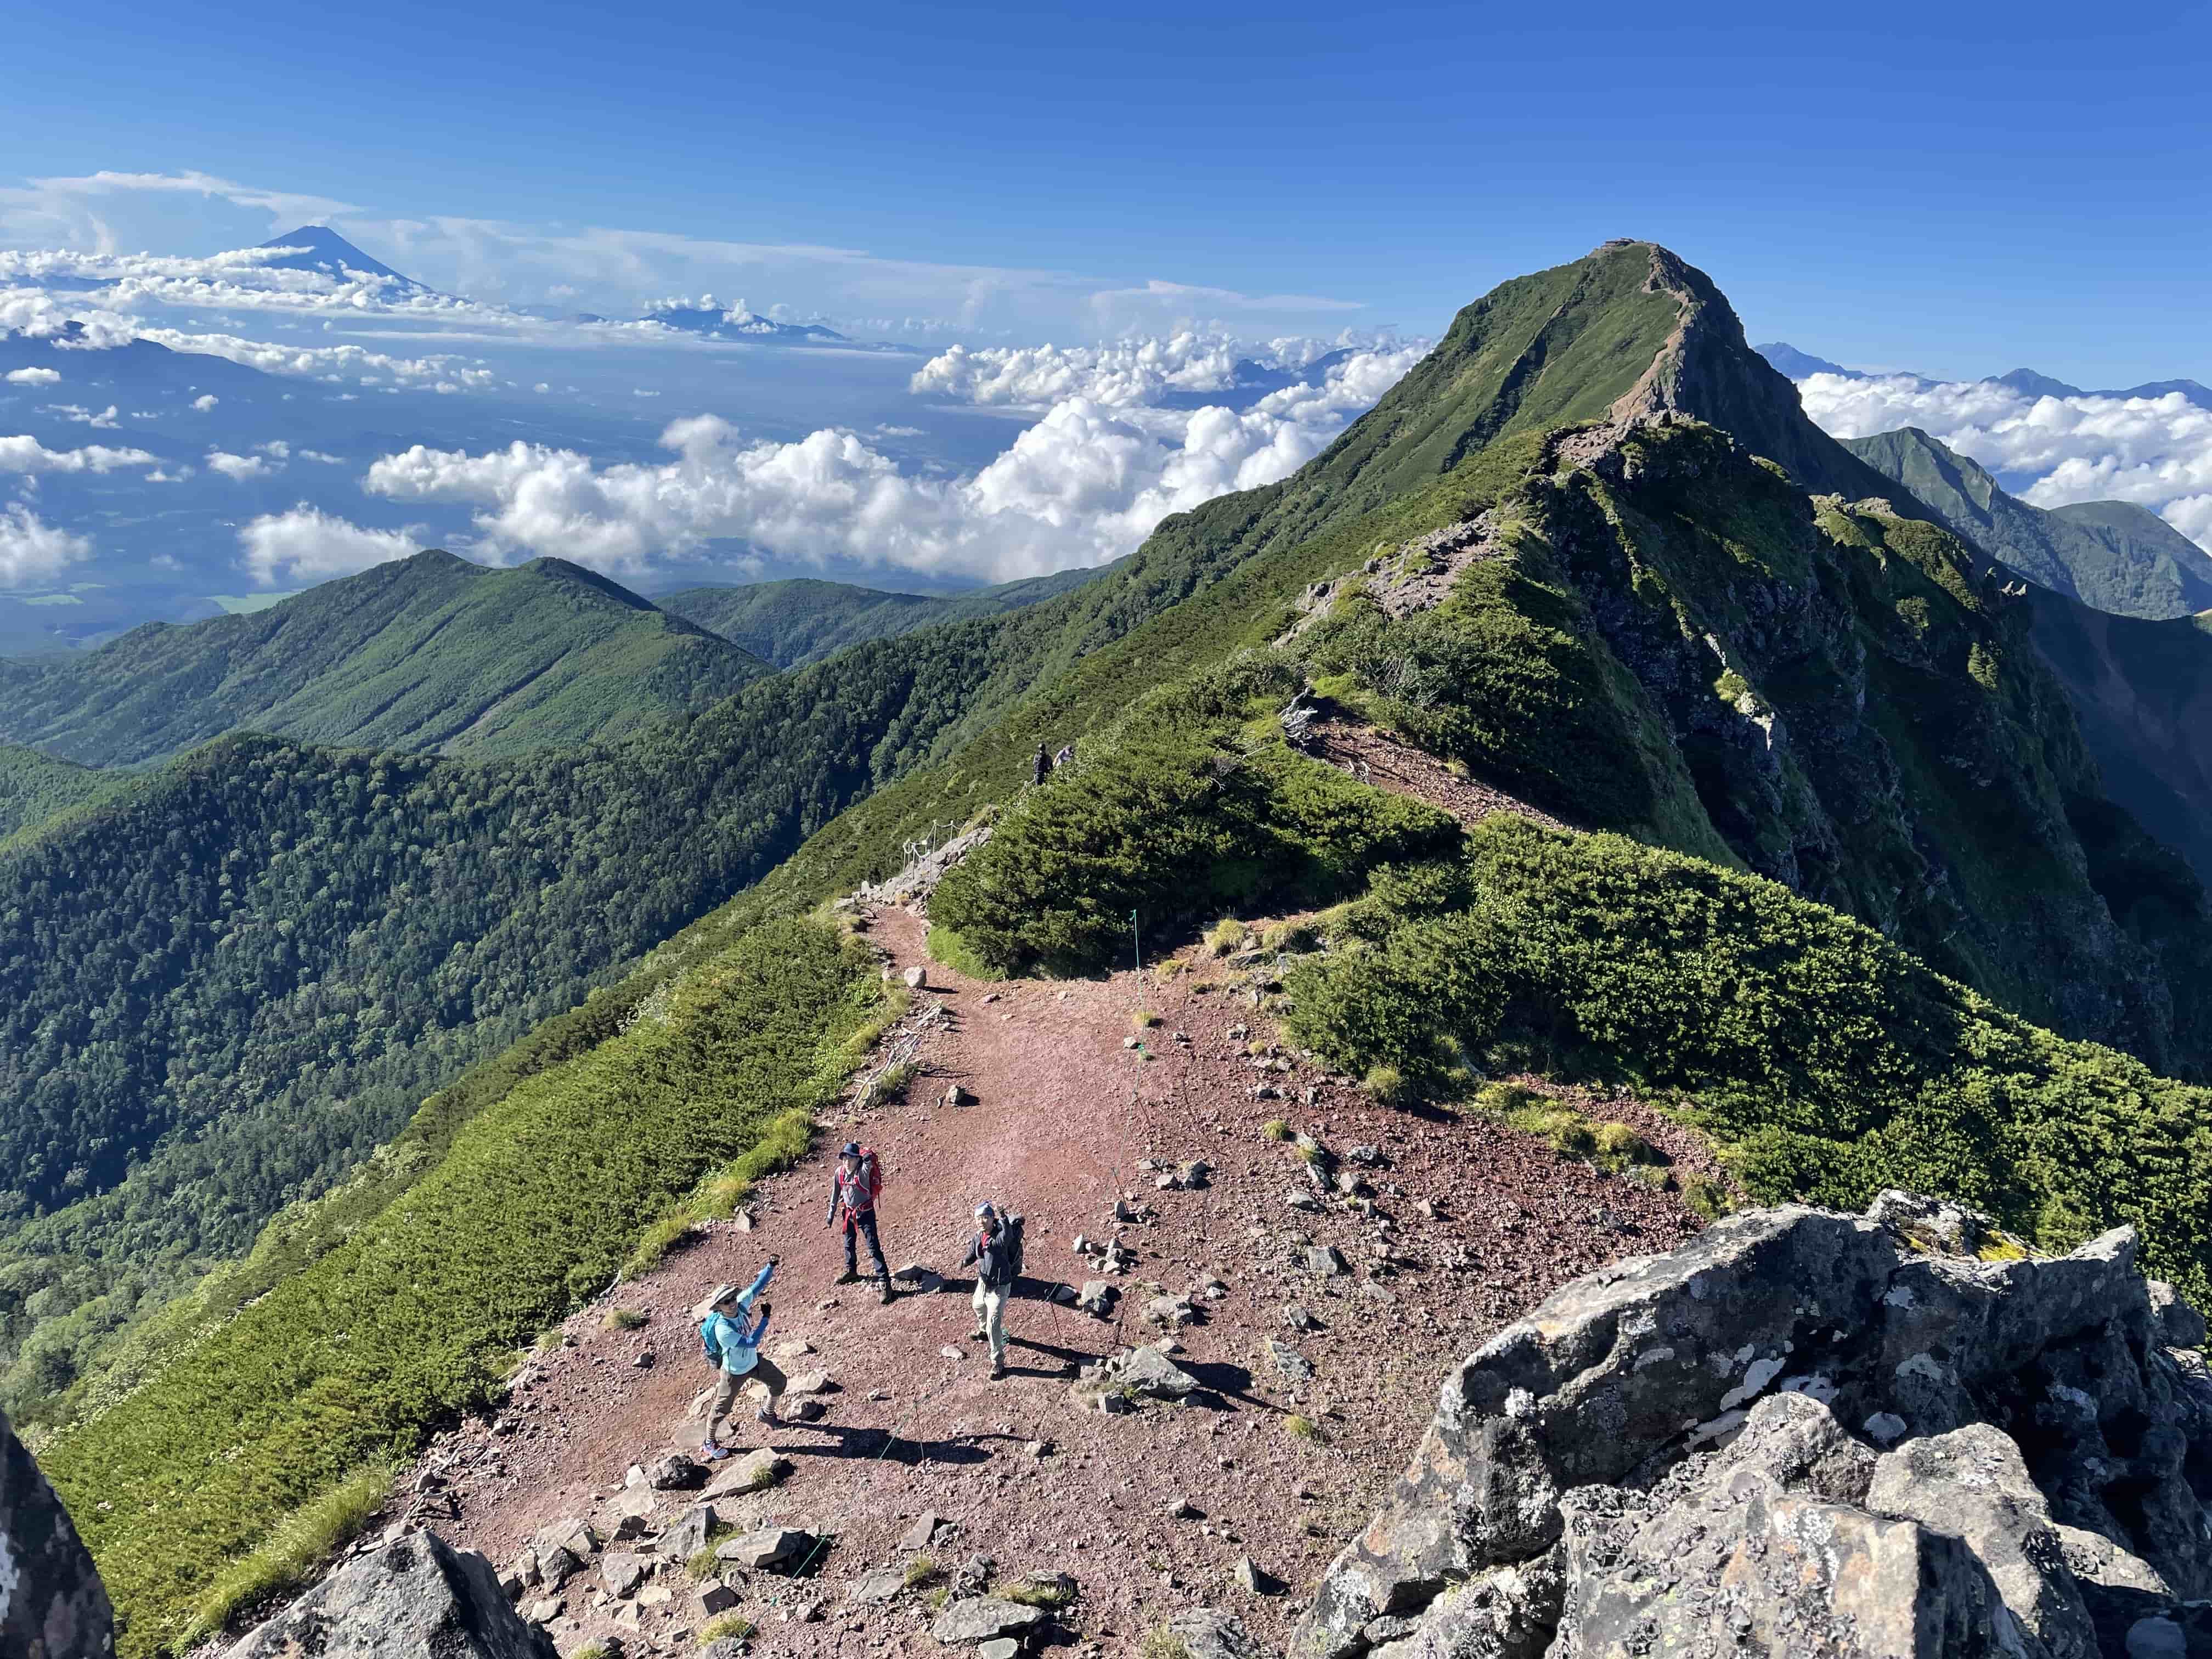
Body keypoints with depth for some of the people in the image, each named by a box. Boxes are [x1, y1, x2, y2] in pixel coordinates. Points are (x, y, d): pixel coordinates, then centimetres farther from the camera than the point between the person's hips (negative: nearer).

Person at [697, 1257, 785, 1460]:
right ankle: (709, 1444, 35)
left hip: (754, 1361, 7)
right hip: (734, 1372, -7)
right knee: (722, 1408, 10)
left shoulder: (741, 1303, -21)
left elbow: (758, 1285, -16)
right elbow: (751, 1342, -37)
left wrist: (771, 1266, -31)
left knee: (779, 1382, 20)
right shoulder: (722, 1329, -38)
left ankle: (768, 1413, 48)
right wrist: (766, 1317, -33)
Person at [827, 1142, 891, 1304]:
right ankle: (851, 1271, 48)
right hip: (849, 1213, 6)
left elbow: (869, 1159, -46)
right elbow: (835, 1195, 5)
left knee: (874, 1247, -9)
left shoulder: (863, 1171, -23)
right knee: (849, 1244, 23)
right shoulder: (840, 1172, -6)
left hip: (865, 1212, -6)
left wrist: (860, 1149, -30)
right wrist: (831, 1217, 10)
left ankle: (884, 1282, -7)